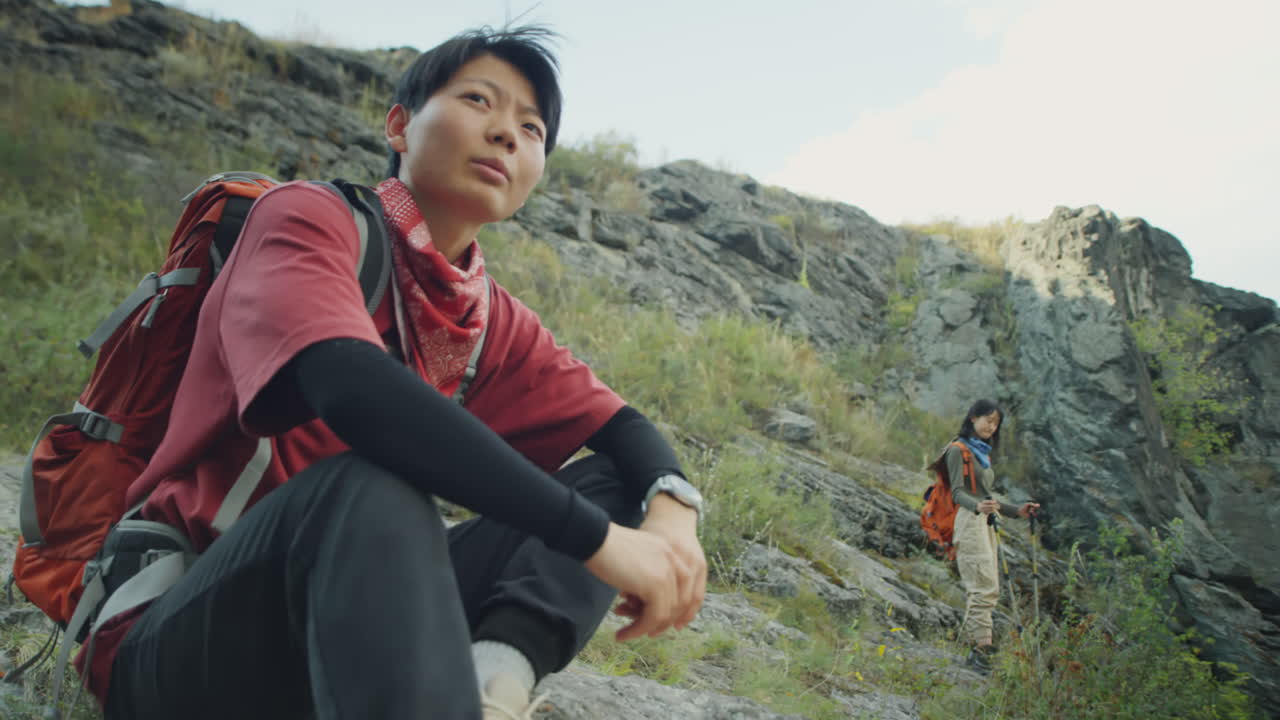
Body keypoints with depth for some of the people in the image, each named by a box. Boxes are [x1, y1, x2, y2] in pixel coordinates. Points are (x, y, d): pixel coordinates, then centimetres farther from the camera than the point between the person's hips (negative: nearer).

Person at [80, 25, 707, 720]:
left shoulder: (496, 321, 8)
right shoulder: (308, 216, -10)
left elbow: (621, 427, 7)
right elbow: (352, 388, -30)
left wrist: (673, 505, -18)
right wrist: (595, 536, -31)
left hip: (348, 628, 7)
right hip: (176, 645, -6)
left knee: (612, 479, -3)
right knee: (371, 488, -36)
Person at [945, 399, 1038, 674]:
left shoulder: (982, 452, 25)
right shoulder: (958, 450, -3)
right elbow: (958, 492, -13)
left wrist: (1016, 511, 23)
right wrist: (978, 506, -33)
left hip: (985, 524, 9)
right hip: (968, 522, -9)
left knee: (980, 589, 4)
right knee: (985, 587, -17)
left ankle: (977, 649, 5)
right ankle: (982, 648, -20)